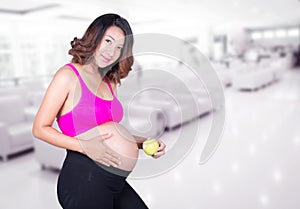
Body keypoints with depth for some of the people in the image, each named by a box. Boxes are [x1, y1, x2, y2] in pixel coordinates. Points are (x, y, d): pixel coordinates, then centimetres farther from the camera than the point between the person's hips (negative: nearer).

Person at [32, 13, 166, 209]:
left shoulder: (111, 83, 11)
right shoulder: (68, 75, -9)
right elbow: (40, 128, -9)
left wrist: (143, 142, 2)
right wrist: (85, 146, -20)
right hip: (82, 178, -7)